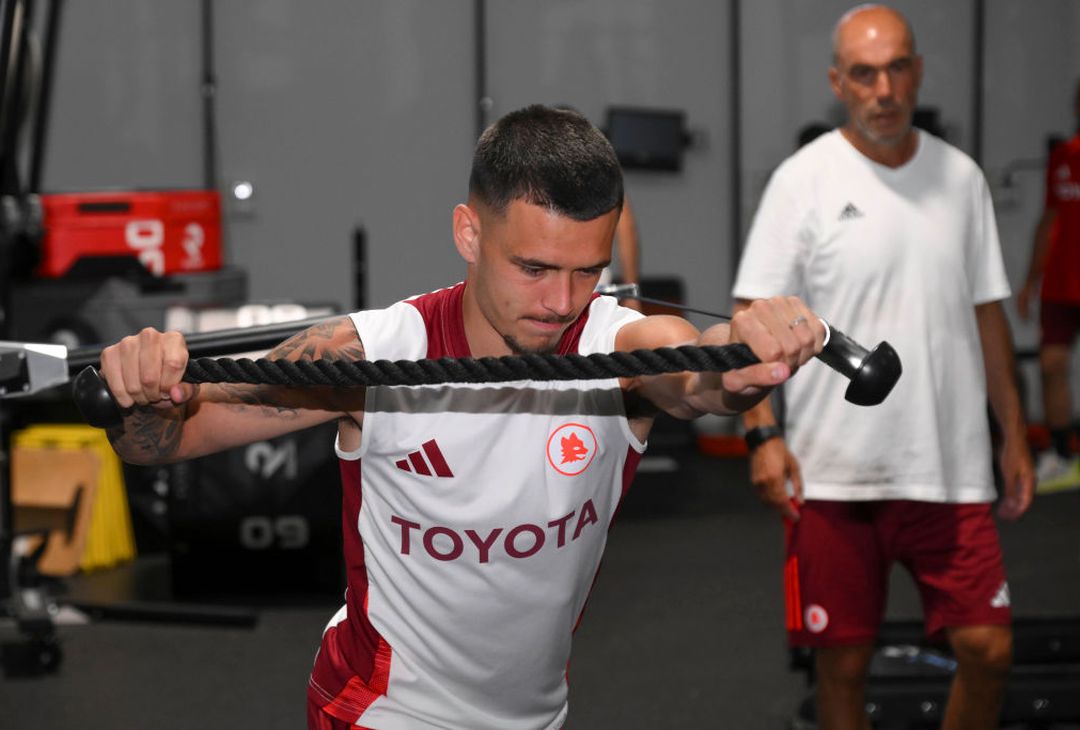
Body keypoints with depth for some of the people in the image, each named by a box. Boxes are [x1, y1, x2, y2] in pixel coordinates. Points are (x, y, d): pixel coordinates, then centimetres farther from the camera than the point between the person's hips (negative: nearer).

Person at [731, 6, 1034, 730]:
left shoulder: (961, 177, 9)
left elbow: (987, 312, 15)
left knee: (989, 649, -1)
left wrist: (1014, 436, 14)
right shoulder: (804, 180, -4)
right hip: (833, 475, -3)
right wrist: (763, 432, -17)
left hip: (952, 471, 3)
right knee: (843, 662, 4)